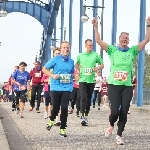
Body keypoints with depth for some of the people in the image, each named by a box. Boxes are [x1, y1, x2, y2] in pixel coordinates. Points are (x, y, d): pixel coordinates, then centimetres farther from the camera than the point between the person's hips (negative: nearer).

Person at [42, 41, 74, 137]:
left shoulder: (71, 61, 9)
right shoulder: (55, 59, -2)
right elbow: (44, 69, 2)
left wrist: (72, 77, 2)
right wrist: (53, 75, -12)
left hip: (67, 87, 2)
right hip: (55, 87, -2)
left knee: (64, 108, -7)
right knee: (55, 107, 1)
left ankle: (63, 129, 4)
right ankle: (51, 120, 35)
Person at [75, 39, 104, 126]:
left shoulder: (96, 55, 2)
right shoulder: (80, 55, 5)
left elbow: (102, 65, 8)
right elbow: (77, 64, 23)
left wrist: (98, 68, -12)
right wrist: (78, 70, 4)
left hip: (91, 80, 1)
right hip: (82, 80, -1)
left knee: (89, 99, 9)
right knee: (83, 97, -15)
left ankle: (86, 116, 21)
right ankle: (82, 116, -19)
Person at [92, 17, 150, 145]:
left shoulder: (132, 51, 6)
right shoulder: (112, 50, 2)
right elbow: (98, 41, -4)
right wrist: (96, 26, -13)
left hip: (127, 86, 2)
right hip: (114, 85, -2)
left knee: (124, 112, 1)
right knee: (115, 111, -10)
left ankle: (119, 136, 14)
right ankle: (111, 125, 23)